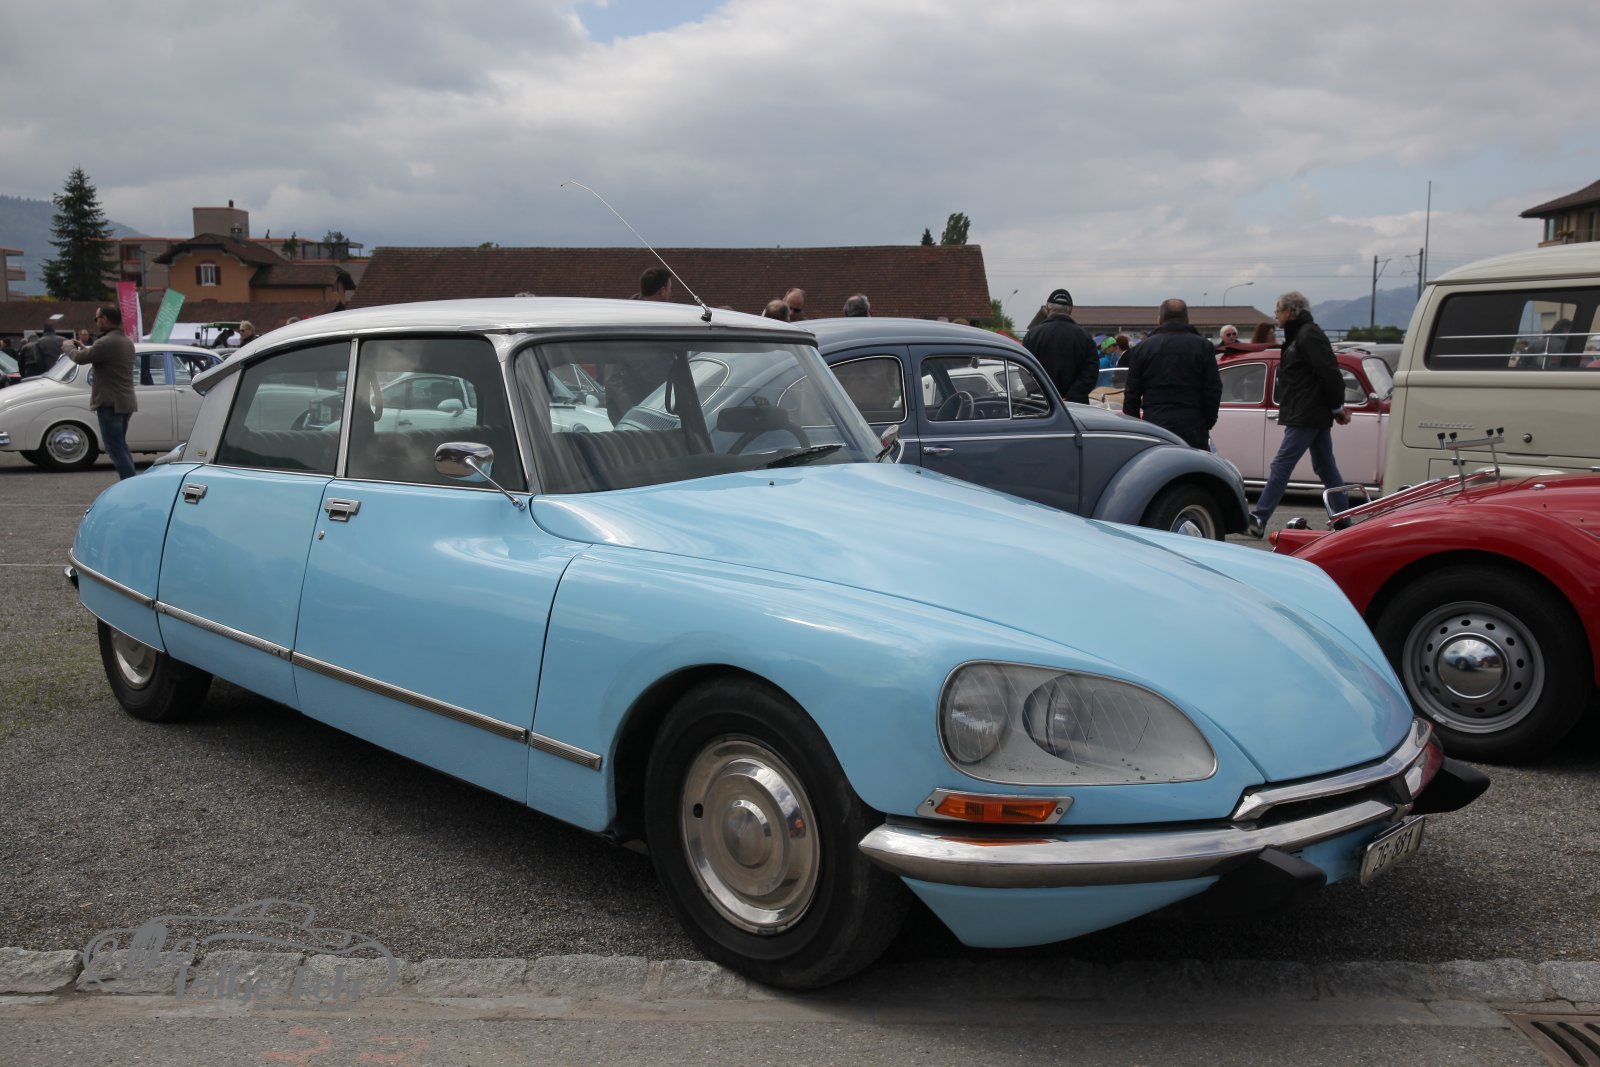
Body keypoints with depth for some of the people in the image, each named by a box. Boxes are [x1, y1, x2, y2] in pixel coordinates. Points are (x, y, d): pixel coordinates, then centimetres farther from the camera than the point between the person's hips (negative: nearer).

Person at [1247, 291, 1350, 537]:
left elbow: (1329, 373, -20)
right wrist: (1336, 407, 15)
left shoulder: (1307, 336, -14)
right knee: (1326, 468, 13)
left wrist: (1337, 406, -14)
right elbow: (1328, 372, 21)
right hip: (1314, 415, 11)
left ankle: (1258, 519, -10)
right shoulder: (1299, 335, 18)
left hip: (1305, 416, -11)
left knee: (1281, 465, -10)